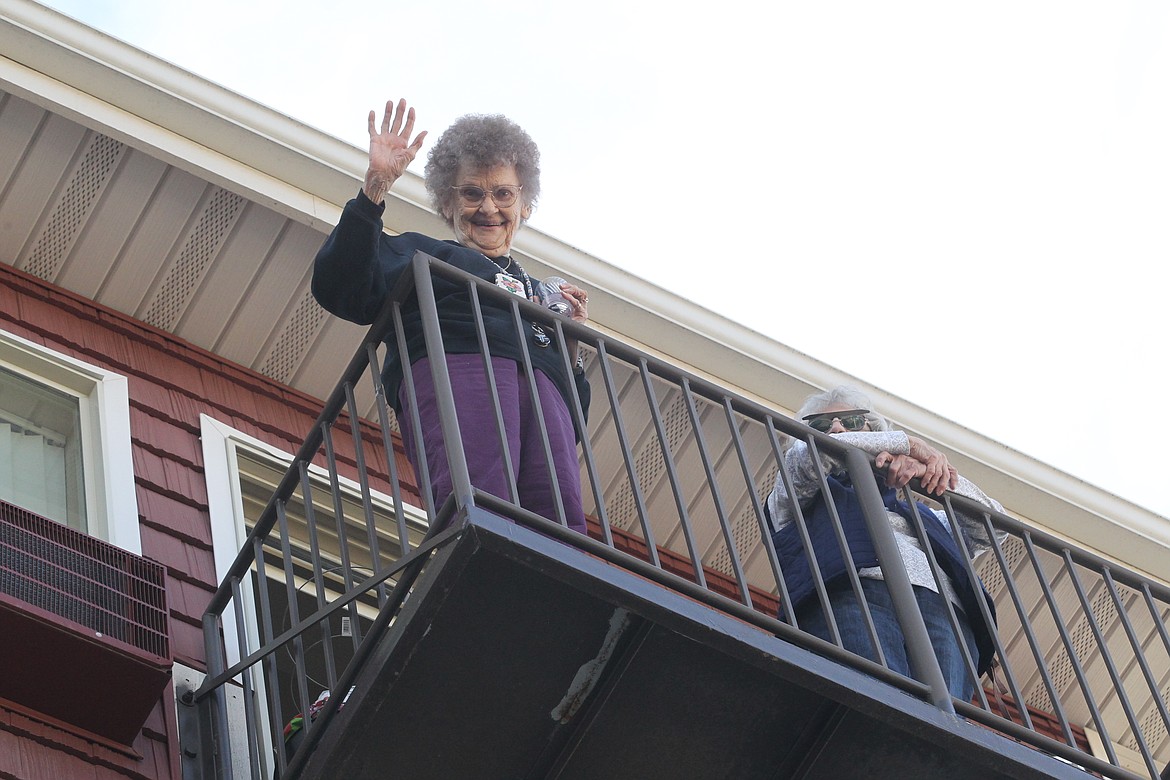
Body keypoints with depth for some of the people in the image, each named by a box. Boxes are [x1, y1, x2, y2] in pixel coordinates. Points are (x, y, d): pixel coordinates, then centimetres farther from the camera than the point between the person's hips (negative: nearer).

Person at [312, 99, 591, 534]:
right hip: (455, 368, -4)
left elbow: (579, 404, 31)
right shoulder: (421, 253, 29)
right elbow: (340, 288, 6)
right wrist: (375, 189, 1)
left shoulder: (539, 291, 40)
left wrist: (572, 339, 14)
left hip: (544, 388, 4)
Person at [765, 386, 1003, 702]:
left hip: (943, 609, 3)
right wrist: (909, 444, 19)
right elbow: (809, 455, 13)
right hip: (852, 596, -3)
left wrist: (931, 470, 18)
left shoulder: (915, 511, 44)